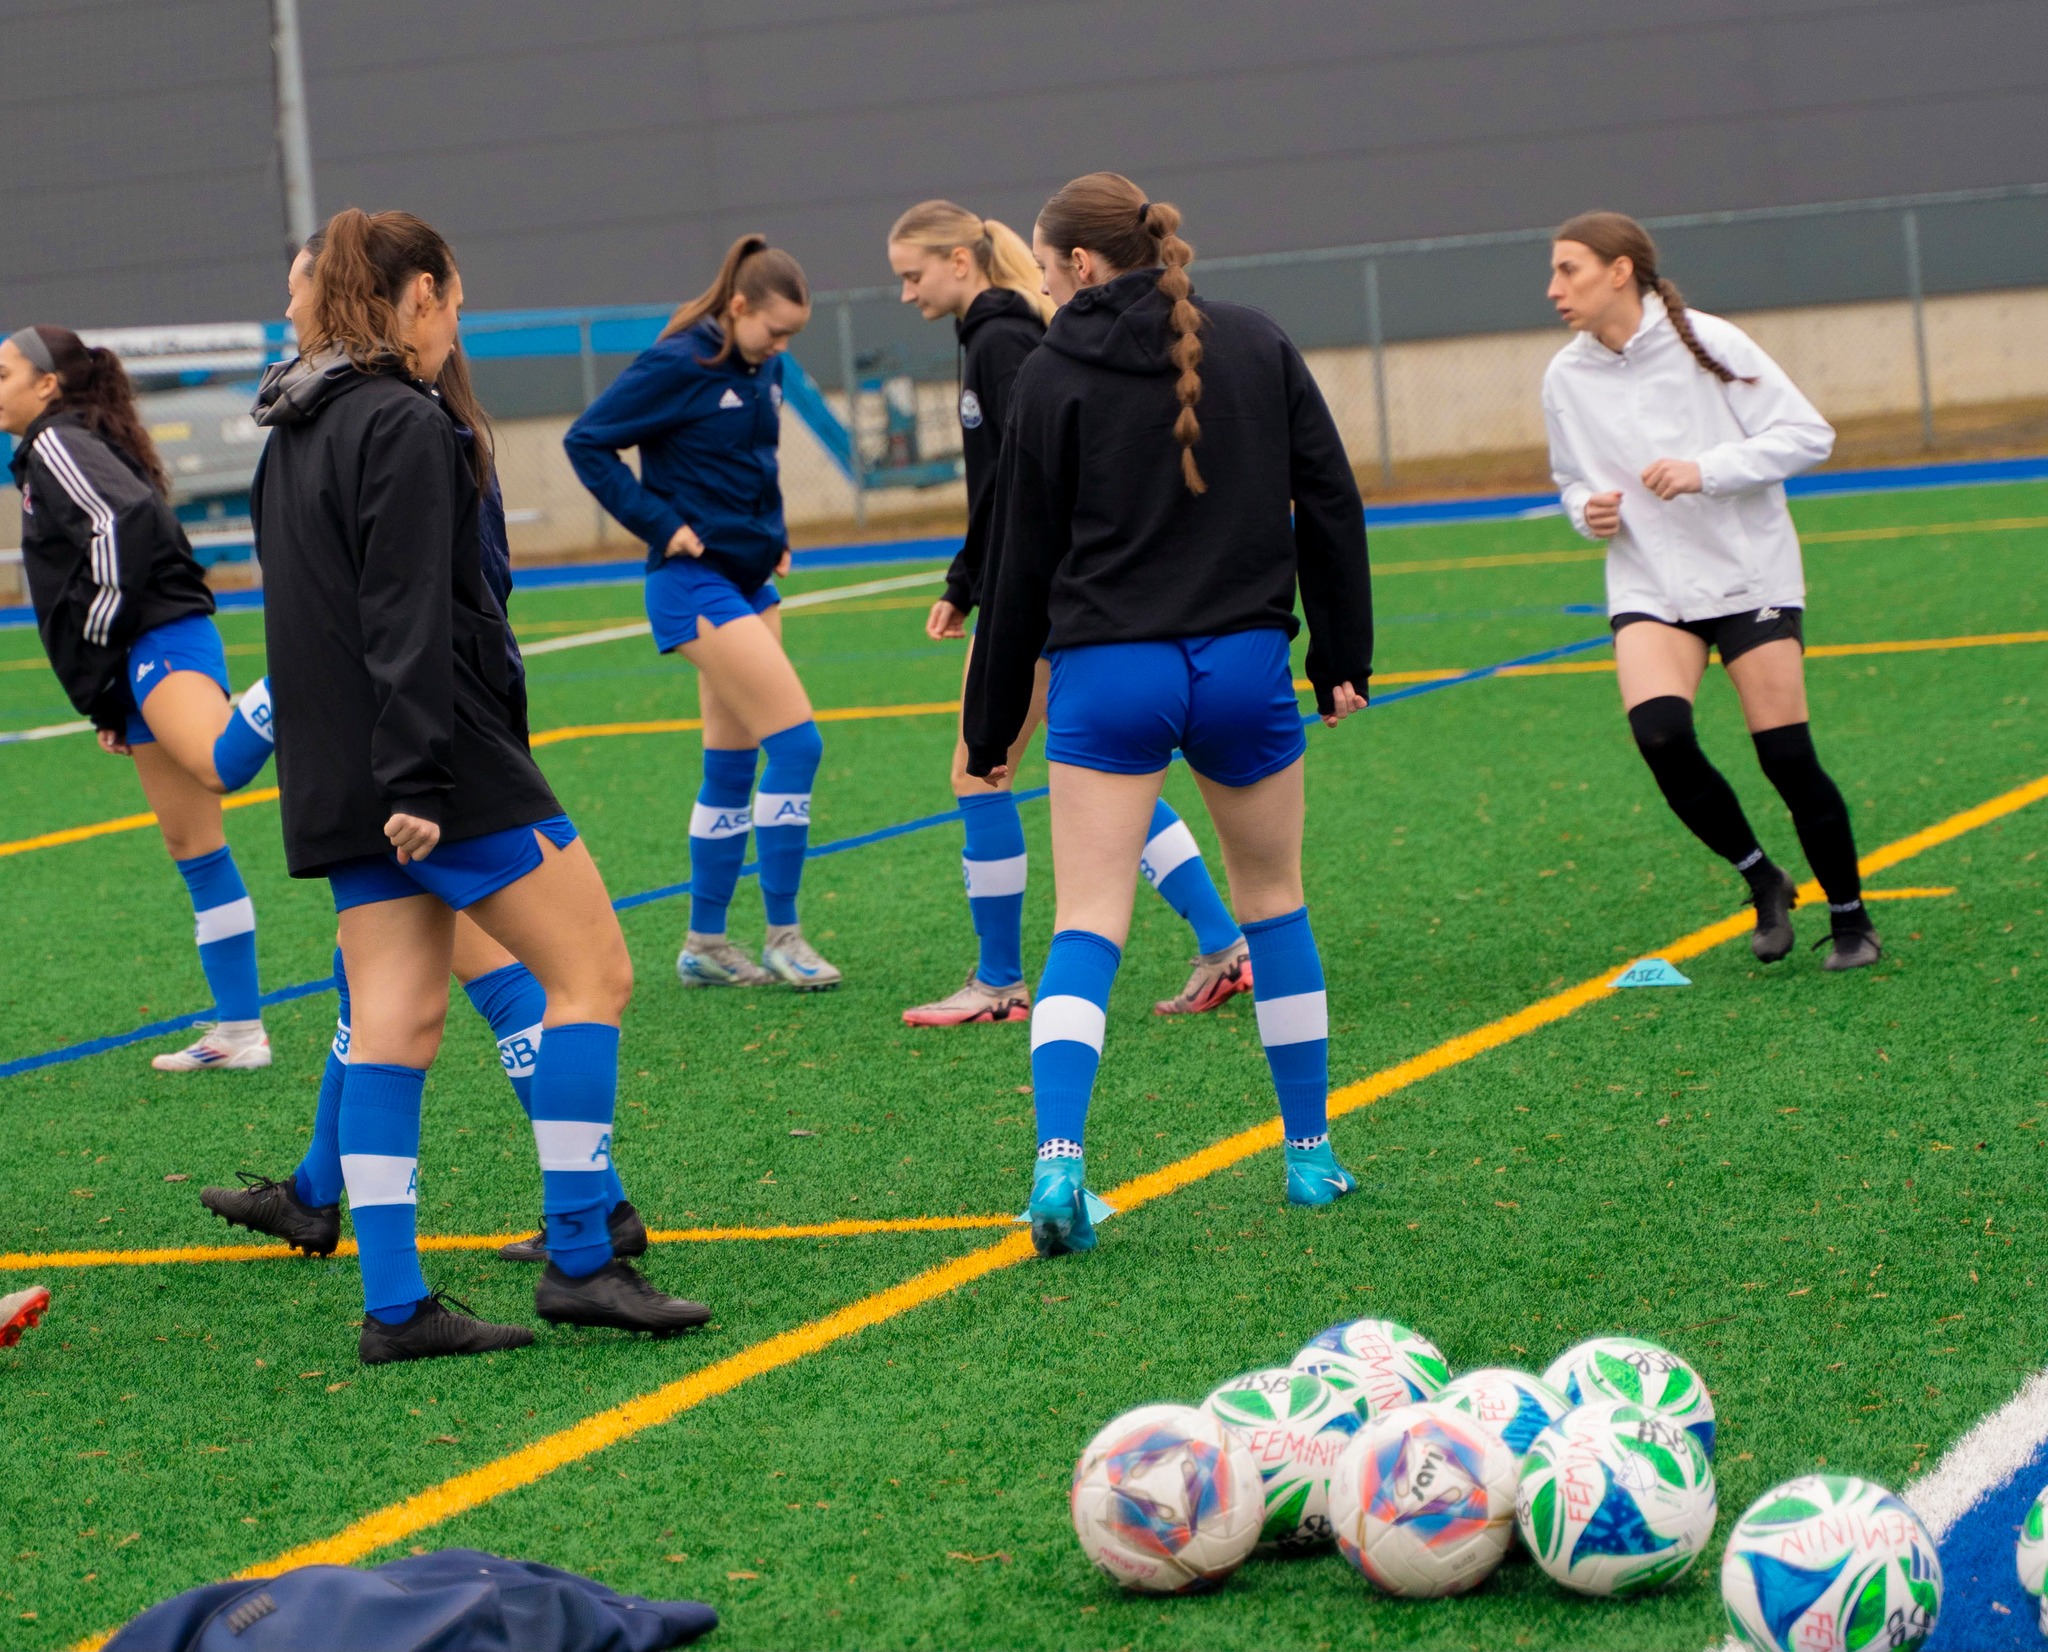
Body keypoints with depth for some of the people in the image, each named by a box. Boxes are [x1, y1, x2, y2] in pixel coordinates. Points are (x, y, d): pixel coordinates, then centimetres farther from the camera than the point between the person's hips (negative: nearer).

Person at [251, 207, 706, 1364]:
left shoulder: (294, 434, 16)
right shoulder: (406, 425, -12)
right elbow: (408, 619, -20)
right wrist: (416, 780, -23)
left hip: (344, 783, 9)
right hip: (445, 764, -9)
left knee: (393, 1025, 7)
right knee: (593, 970, -1)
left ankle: (395, 1302, 4)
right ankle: (579, 1259, -3)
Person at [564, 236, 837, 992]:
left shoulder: (762, 370, 9)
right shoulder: (676, 367, -14)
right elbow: (587, 440, -13)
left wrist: (772, 531, 13)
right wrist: (659, 524, -14)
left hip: (750, 581, 8)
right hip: (696, 583, -8)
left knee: (732, 767, 10)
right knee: (796, 743, -13)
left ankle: (705, 944, 17)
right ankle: (782, 937, -6)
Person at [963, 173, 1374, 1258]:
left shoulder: (1050, 377, -2)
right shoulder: (1258, 346, 6)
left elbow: (1022, 563, 2)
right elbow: (1330, 503, 5)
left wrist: (991, 724, 9)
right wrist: (1342, 657, 12)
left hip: (1104, 670, -2)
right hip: (1244, 663, 2)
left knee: (1085, 929, -4)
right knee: (1273, 900, 19)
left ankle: (1057, 1157, -23)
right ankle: (1312, 1155, 24)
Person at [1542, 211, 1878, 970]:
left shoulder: (1707, 343, -9)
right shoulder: (1565, 377, 3)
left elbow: (1807, 434, -8)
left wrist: (1707, 470, -19)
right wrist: (1589, 510, -4)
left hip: (1751, 574, -3)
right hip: (1649, 590, 3)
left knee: (1787, 758, -6)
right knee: (1659, 733, -22)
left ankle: (1850, 920, 15)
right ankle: (1761, 880, 1)